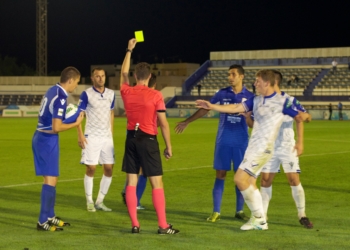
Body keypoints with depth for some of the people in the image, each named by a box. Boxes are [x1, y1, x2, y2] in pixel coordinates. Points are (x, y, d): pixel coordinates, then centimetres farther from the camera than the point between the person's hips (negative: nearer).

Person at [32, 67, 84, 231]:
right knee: (51, 180, -5)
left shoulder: (53, 91, 9)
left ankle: (50, 216, 26)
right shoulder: (60, 98, -19)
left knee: (50, 179, 17)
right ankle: (43, 222, -4)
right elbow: (56, 128, -22)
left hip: (40, 137, 10)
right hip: (48, 140, -10)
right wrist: (76, 123, -10)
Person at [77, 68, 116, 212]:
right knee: (91, 168, -2)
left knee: (109, 169, 2)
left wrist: (111, 132, 15)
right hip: (91, 137, -5)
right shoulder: (86, 94, -7)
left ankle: (100, 201, 14)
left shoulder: (111, 94, 7)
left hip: (107, 137, 5)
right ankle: (89, 202, 10)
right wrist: (80, 135, -13)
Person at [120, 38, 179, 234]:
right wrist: (169, 146, 0)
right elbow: (163, 123, -9)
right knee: (157, 183, -1)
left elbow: (124, 73, 23)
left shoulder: (127, 92, 2)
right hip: (148, 140, -4)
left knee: (132, 182, 6)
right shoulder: (156, 95, -10)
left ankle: (135, 224, 5)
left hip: (131, 139, 4)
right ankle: (163, 225, -2)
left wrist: (129, 50, 32)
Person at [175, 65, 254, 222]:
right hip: (223, 142, 1)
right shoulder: (222, 94, 1)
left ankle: (239, 211, 15)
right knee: (220, 174, 1)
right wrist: (187, 122, 13)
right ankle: (216, 212, 4)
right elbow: (205, 109, 11)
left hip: (241, 142, 0)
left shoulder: (249, 96, -2)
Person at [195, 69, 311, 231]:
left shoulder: (282, 102, -8)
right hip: (253, 148, 8)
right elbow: (236, 108, 12)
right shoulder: (256, 100, 11)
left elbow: (299, 116, -7)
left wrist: (303, 116, -31)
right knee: (250, 183, 7)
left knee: (240, 178, -15)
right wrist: (211, 106, 7)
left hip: (263, 149, -8)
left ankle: (258, 217, -5)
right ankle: (259, 220, 15)